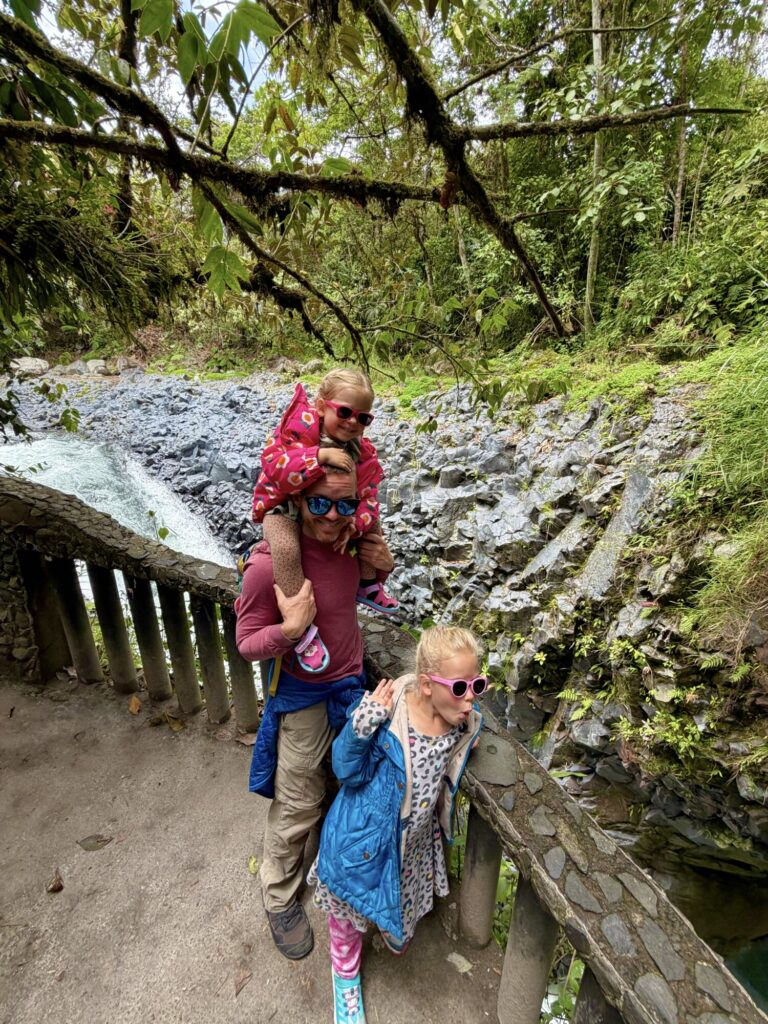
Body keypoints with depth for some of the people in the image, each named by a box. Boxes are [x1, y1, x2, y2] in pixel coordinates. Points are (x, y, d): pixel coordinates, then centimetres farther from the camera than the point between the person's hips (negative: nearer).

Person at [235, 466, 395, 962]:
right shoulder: (269, 564, -30)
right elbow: (247, 643, -17)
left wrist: (383, 566, -13)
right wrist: (290, 629, -38)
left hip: (352, 684, 6)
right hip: (303, 698, -6)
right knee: (297, 807, 13)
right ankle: (281, 899, 44)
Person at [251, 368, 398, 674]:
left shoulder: (361, 451, -9)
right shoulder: (299, 428, -24)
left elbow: (367, 497, -12)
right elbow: (275, 465, -40)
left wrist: (354, 525, -30)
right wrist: (320, 455, -48)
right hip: (283, 508, -6)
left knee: (372, 523, 4)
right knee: (287, 547, -36)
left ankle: (367, 584, 26)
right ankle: (302, 628, -25)